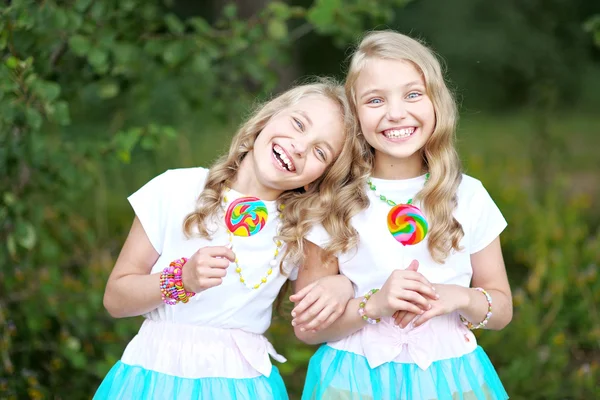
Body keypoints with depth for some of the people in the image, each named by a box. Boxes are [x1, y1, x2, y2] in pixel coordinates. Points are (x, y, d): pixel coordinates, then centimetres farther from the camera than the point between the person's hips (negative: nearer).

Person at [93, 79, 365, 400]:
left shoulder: (302, 228, -1)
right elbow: (115, 299, -4)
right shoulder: (177, 190, -7)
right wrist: (182, 279, -21)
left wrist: (342, 288, -13)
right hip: (158, 374, -1)